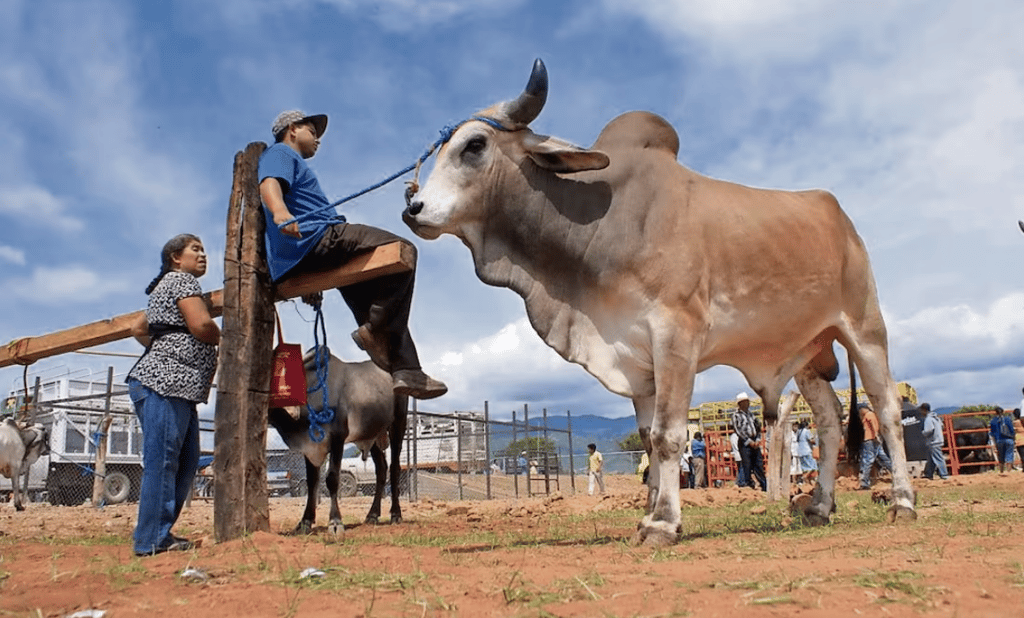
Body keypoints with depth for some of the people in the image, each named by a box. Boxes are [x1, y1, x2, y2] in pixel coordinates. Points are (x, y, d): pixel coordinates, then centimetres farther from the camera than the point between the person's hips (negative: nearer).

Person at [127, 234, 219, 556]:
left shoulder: (165, 287, 28)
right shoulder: (181, 280, -3)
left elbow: (138, 328, 33)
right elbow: (201, 325, -16)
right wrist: (221, 339, 2)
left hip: (174, 386, 10)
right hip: (165, 384, -10)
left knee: (185, 463, 9)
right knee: (162, 462, -10)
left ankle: (158, 533, 13)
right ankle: (153, 540, -7)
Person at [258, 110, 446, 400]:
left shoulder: (290, 160, 37)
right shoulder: (280, 153, 6)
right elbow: (269, 184, -17)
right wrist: (280, 211, -38)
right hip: (313, 238, -11)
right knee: (403, 250, -21)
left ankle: (407, 372, 6)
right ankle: (375, 329, -20)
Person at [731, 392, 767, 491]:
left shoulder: (750, 414, 19)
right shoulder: (736, 415, -1)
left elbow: (758, 428, 17)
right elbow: (739, 430, -9)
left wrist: (758, 440, 0)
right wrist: (750, 442, -12)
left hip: (755, 443, 6)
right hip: (745, 443, -6)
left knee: (759, 465, 5)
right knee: (747, 466, -5)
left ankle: (765, 486, 8)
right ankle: (750, 485, -1)